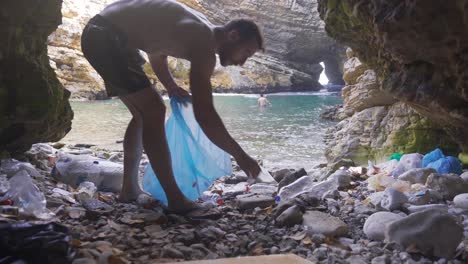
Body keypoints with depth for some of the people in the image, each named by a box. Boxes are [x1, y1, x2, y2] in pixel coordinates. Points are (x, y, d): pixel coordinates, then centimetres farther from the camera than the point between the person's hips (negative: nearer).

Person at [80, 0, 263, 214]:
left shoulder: (200, 30, 11)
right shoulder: (205, 45, -18)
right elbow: (204, 114, -24)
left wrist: (171, 87, 17)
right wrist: (240, 156, -15)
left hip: (100, 36, 10)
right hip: (106, 38, -10)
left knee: (143, 114, 14)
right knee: (154, 111, -13)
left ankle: (129, 188, 19)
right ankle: (175, 199, -10)